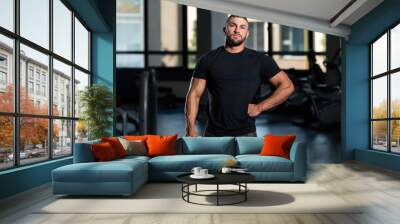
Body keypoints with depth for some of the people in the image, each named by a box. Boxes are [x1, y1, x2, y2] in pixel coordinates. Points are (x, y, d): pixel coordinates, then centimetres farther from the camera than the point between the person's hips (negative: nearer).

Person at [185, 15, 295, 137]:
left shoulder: (260, 60, 3)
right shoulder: (208, 59, 5)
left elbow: (287, 86, 1)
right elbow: (194, 94, 2)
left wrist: (259, 107, -7)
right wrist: (191, 129, -8)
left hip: (245, 134, 0)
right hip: (213, 134, 1)